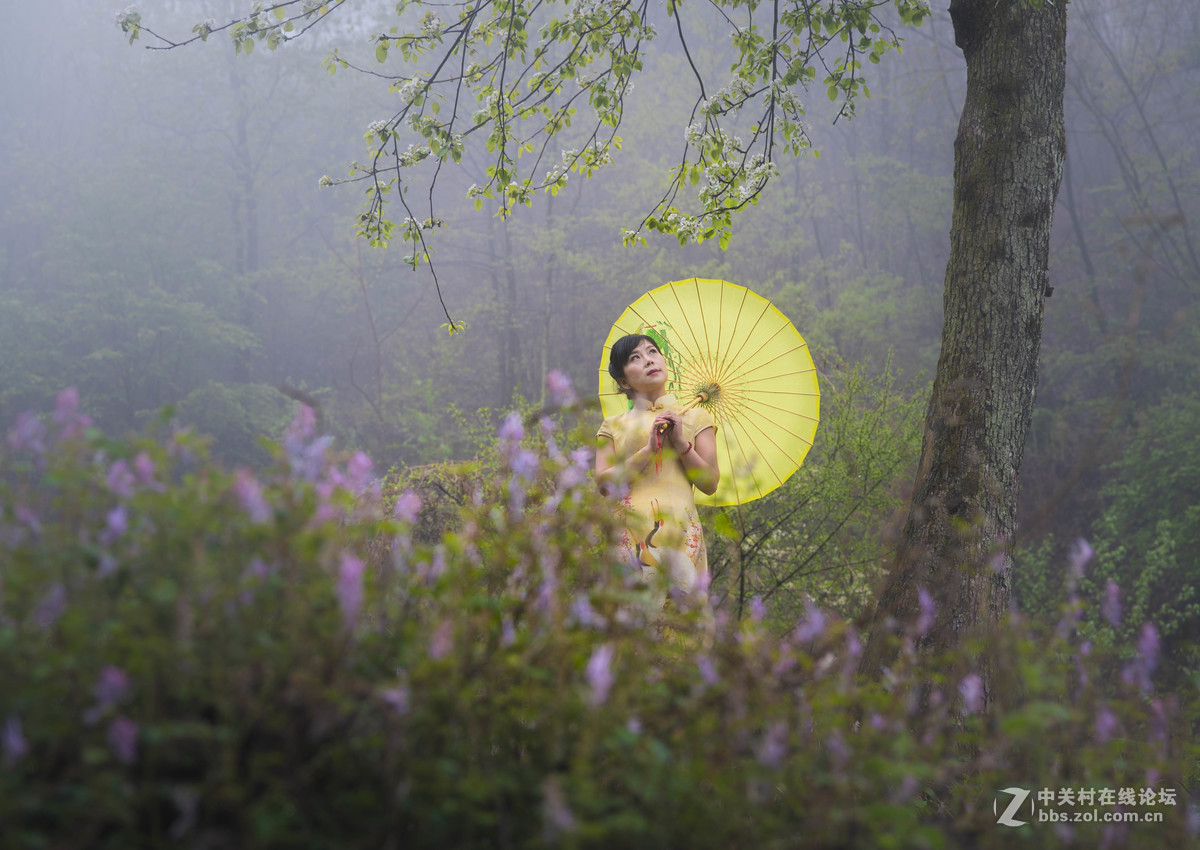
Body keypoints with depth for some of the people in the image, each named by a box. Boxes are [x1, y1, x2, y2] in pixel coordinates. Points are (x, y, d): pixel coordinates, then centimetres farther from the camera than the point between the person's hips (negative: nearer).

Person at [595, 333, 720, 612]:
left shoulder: (694, 419, 14)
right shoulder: (613, 427, 15)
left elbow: (710, 484, 6)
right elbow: (604, 483, 0)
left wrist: (681, 443, -4)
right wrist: (649, 450, -7)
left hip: (679, 529, 0)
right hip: (630, 533, 0)